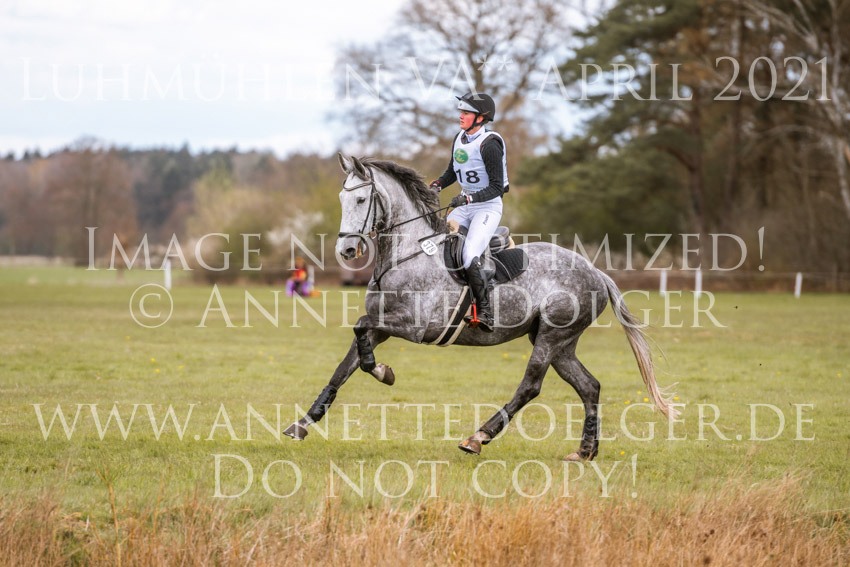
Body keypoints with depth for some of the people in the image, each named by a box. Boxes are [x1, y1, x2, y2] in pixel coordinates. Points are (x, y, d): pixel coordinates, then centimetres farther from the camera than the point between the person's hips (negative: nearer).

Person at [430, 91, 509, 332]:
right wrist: (436, 185, 2)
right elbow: (452, 172, 21)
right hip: (464, 205, 8)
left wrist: (468, 198, -28)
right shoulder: (460, 139, 6)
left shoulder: (489, 144, -17)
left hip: (487, 207, -8)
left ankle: (485, 312, -16)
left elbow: (497, 187, -18)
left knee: (469, 258, -23)